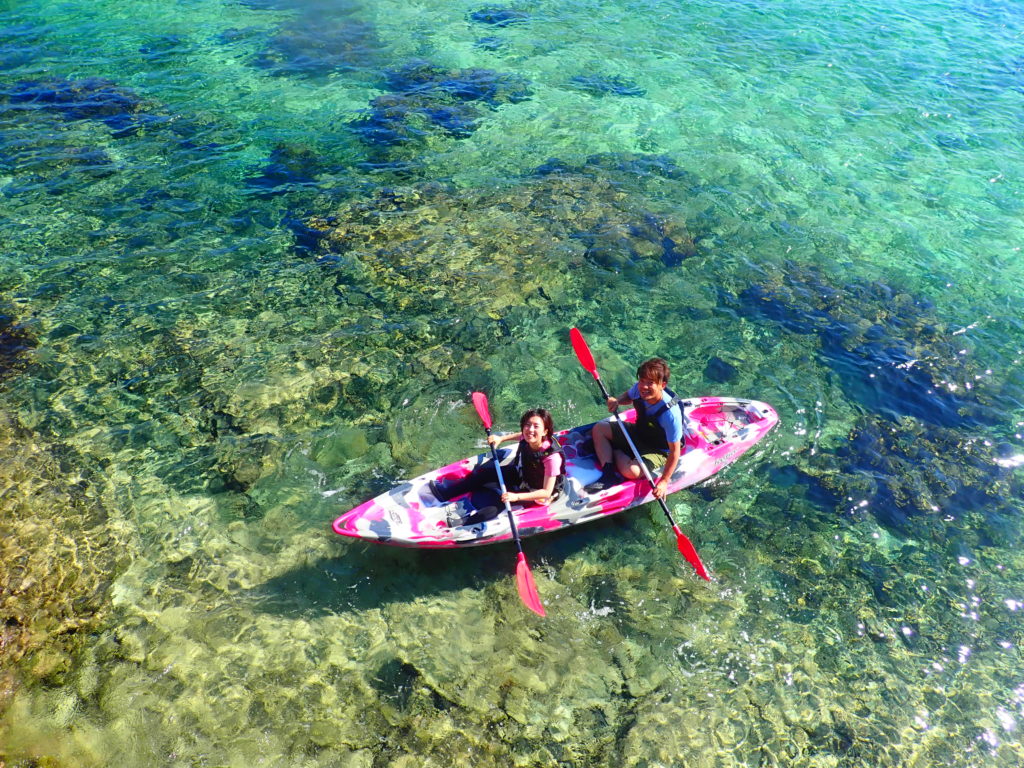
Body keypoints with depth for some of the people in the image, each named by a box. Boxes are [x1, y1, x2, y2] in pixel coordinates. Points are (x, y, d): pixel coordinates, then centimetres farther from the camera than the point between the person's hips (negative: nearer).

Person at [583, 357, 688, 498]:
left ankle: (616, 452, 2)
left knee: (631, 471, -32)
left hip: (659, 451, -7)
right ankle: (609, 475, -12)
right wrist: (617, 401, -16)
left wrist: (664, 481, -24)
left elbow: (675, 451, -27)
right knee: (598, 429, -1)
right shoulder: (639, 389, -20)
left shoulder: (671, 413, -37)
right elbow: (628, 396, 8)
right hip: (638, 432, 7)